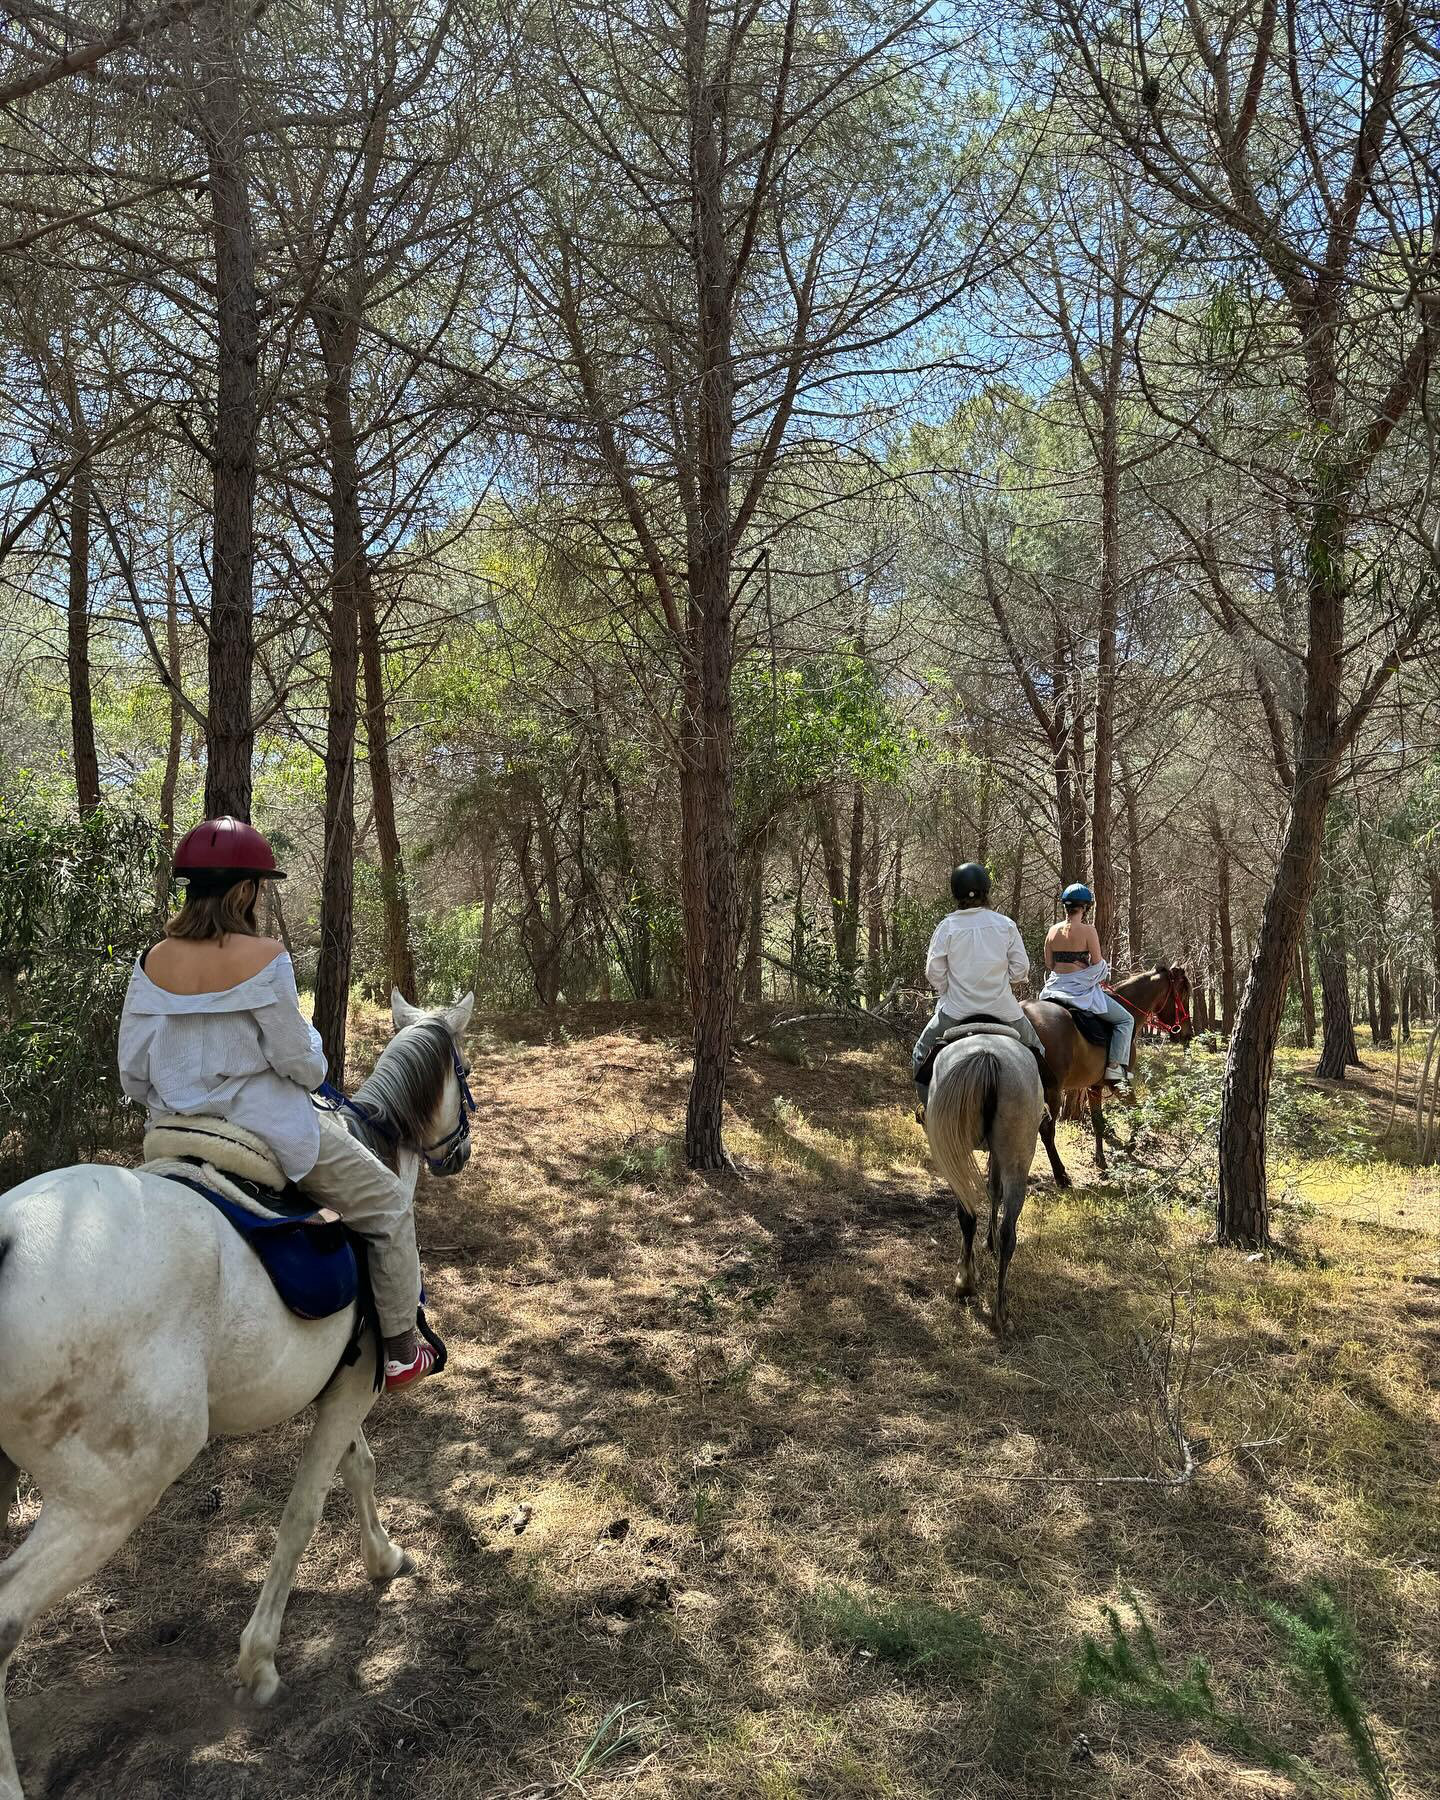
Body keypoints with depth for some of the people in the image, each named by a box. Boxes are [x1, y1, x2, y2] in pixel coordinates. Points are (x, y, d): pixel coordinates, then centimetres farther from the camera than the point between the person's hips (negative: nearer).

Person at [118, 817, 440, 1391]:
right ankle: (401, 1351, 20)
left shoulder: (152, 962, -1)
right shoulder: (263, 957, -18)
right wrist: (310, 1035, 7)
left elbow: (132, 1073, 2)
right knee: (388, 1205, 13)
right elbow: (298, 1064, -15)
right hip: (269, 1132, -6)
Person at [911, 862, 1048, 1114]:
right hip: (1002, 1006, 1)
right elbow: (1021, 967, -1)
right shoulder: (1005, 925, -5)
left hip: (957, 1008, -1)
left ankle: (928, 1106, 10)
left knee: (922, 1053, 17)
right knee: (1035, 1050, 24)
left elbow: (934, 972, -4)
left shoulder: (947, 926, -8)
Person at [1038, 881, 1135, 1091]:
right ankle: (1115, 1069, -4)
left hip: (1055, 987, 6)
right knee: (1125, 1020, 7)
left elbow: (1049, 964, 7)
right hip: (1083, 989, -6)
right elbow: (1097, 964, -10)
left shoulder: (1052, 931, 4)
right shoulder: (1087, 930, -12)